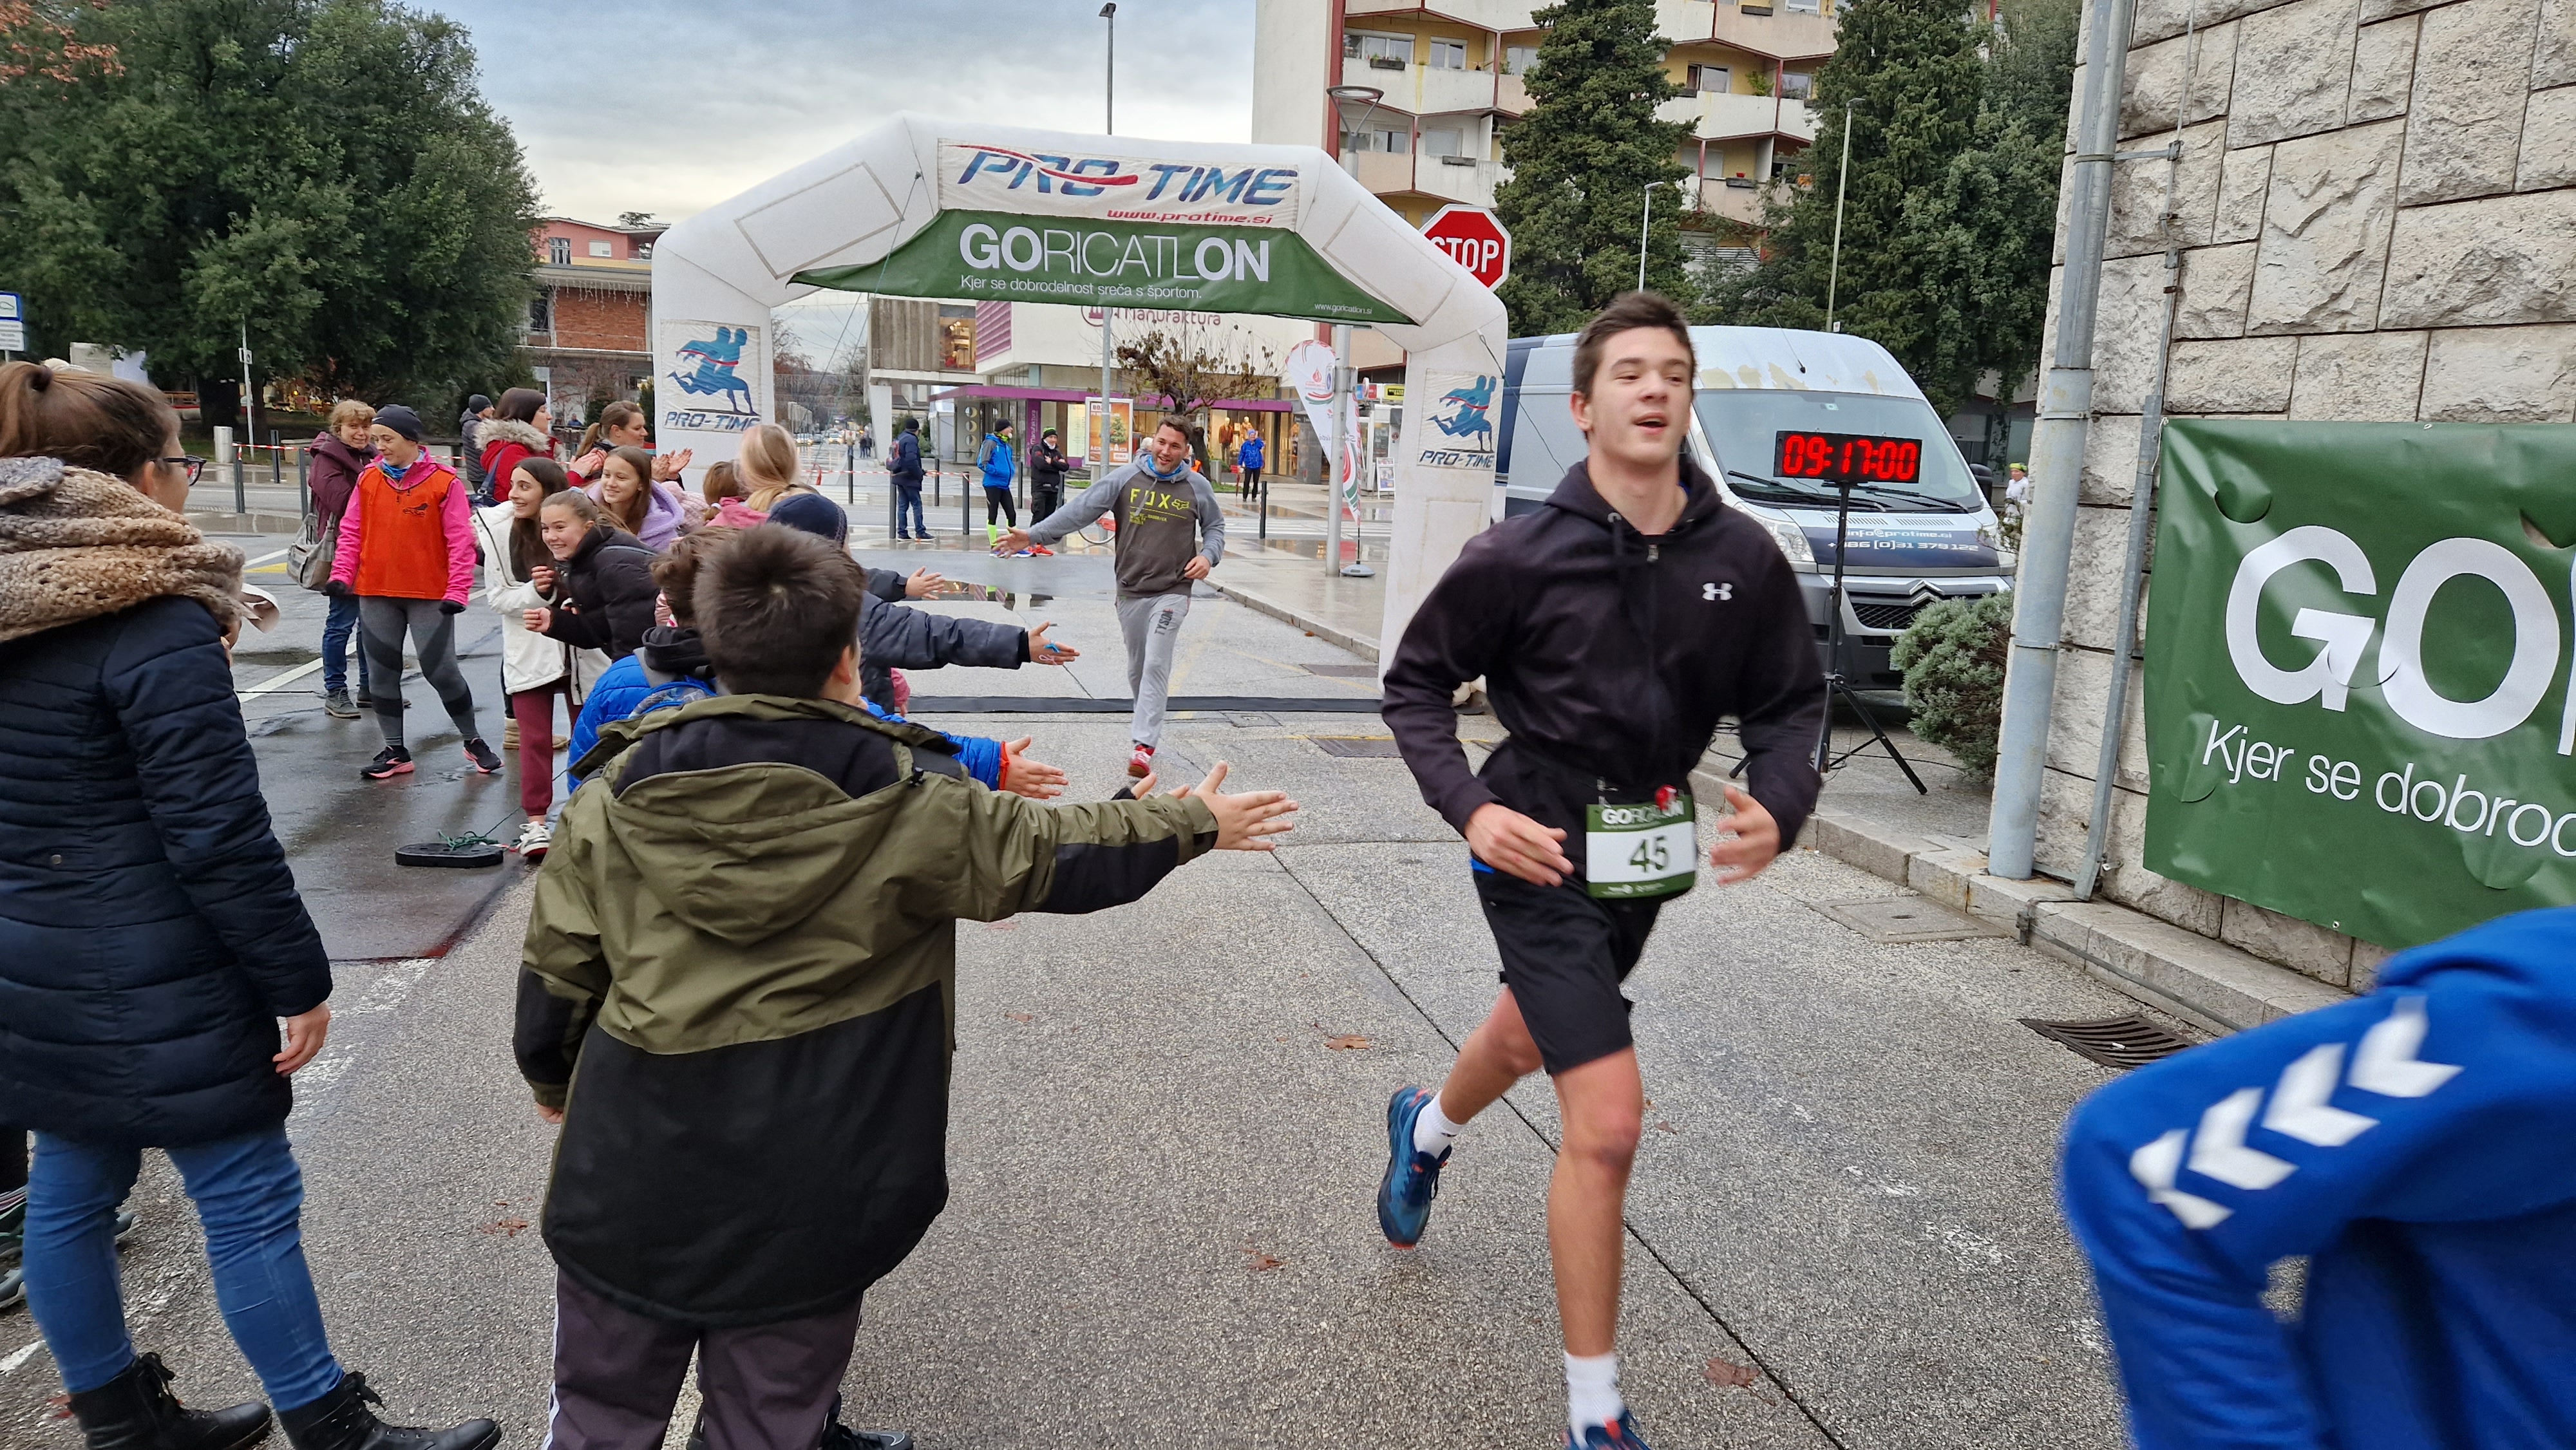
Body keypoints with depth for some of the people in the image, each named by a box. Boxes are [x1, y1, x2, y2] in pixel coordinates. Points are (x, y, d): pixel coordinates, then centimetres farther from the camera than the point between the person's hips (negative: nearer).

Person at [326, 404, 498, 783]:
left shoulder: (443, 481, -7)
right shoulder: (368, 479, 5)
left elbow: (460, 540, -9)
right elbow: (351, 532, 8)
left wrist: (457, 590, -14)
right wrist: (342, 574, -4)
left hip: (430, 595, -4)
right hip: (375, 594, 4)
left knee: (440, 670, -2)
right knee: (384, 672, 9)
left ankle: (473, 740, 17)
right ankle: (395, 751, 21)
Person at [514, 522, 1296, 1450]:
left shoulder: (618, 796, -5)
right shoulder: (904, 803, -12)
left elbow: (557, 965, 4)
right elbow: (1051, 856, -2)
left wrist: (551, 1078, 24)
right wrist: (1194, 823, 14)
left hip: (632, 1182, 2)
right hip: (805, 1203, -2)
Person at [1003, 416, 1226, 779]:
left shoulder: (1197, 487, 0)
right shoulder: (1125, 479, -3)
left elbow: (1215, 527, 15)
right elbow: (1080, 511, -9)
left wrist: (1208, 555, -7)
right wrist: (1034, 534, -18)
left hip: (1172, 593, -2)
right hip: (1130, 592, 2)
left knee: (1156, 666, -13)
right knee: (1136, 668, 14)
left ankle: (1144, 744, -15)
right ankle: (1149, 723, 35)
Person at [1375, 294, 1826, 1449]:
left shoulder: (1744, 558, -8)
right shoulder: (1520, 557, -17)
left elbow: (1789, 702, 2)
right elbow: (1416, 682, -5)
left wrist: (1778, 808, -17)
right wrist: (1469, 808, -19)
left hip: (1649, 851, 6)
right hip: (1540, 845, -5)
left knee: (1534, 1031, 30)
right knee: (1607, 1121, -13)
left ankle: (1426, 1130, 66)